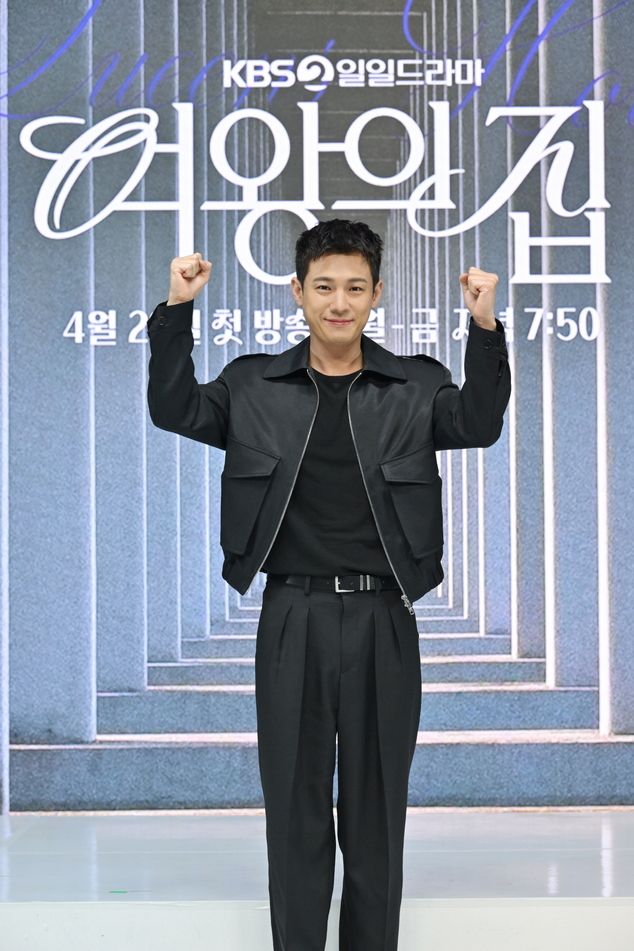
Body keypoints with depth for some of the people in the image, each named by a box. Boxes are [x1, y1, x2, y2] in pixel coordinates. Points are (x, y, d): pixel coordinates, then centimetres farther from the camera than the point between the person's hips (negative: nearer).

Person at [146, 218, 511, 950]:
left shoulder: (415, 387, 3)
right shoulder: (255, 386, 5)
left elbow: (479, 424, -11)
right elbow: (174, 411, -3)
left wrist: (485, 328, -25)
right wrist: (176, 312, -14)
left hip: (382, 621, 0)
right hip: (292, 618, 0)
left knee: (376, 808, 8)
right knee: (294, 806, 6)